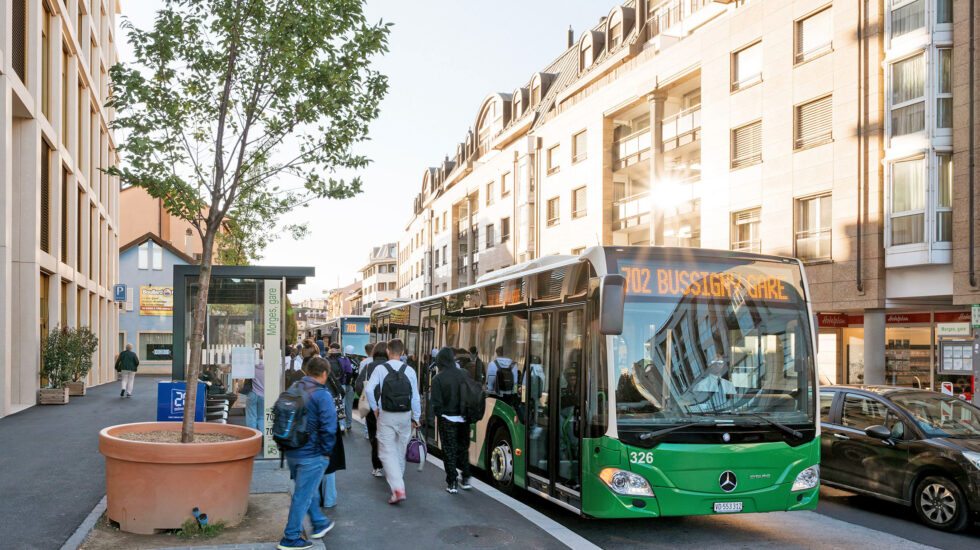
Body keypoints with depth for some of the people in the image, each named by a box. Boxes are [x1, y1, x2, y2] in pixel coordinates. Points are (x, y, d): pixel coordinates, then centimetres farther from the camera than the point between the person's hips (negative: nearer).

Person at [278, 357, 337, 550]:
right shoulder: (322, 395, -18)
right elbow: (328, 427, -21)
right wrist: (326, 452, -9)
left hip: (291, 452, 8)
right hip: (312, 455, -8)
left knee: (305, 491, 23)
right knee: (302, 496, 3)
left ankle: (319, 523, 39)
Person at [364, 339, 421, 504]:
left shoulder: (380, 369, -6)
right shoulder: (410, 371, 0)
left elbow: (368, 389, -17)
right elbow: (415, 396, 1)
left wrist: (375, 408, -3)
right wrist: (416, 417, 11)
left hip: (386, 416, -3)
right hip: (405, 416, 3)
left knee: (387, 452, -2)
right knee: (401, 450, 20)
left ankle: (398, 488, -16)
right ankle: (397, 479, 39)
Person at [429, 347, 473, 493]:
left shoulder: (438, 379, -13)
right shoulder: (464, 375, -3)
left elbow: (436, 403, -12)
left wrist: (439, 414, 6)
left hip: (447, 419, -3)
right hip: (463, 419, 4)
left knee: (449, 451, 7)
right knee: (463, 448, 18)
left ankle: (452, 484, 11)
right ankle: (465, 480, 25)